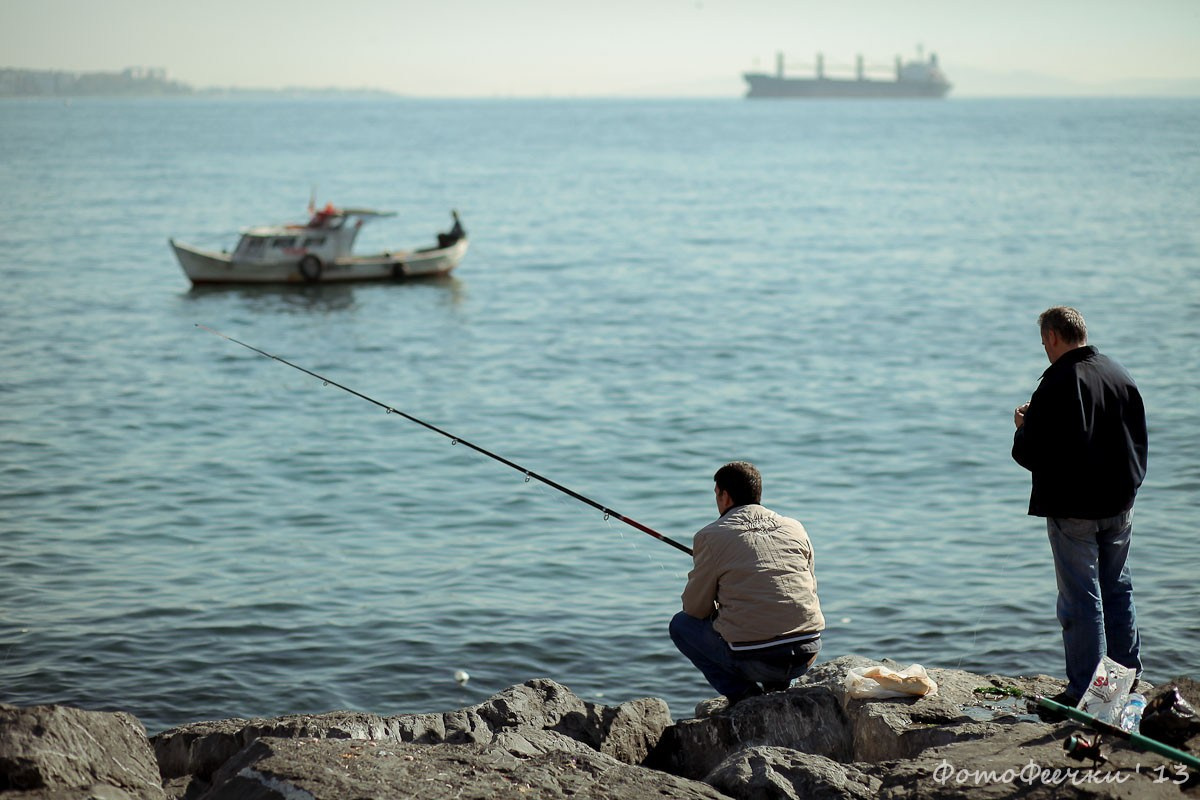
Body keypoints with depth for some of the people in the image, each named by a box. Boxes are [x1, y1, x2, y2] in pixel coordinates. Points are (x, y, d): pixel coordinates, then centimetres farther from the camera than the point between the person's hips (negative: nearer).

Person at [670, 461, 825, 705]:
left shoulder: (711, 536, -1)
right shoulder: (794, 528, 12)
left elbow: (695, 608, 4)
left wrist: (719, 609, 29)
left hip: (754, 659, -5)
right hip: (808, 653, 5)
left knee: (681, 625, 21)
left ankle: (742, 692, 5)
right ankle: (778, 685, 16)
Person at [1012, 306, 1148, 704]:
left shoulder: (1058, 384, -18)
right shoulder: (1121, 376, 5)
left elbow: (1033, 454, -17)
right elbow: (1138, 442, 13)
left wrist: (1022, 427, 0)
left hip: (1073, 509, -7)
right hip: (1119, 505, 7)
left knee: (1081, 599, -1)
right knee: (1118, 589, 18)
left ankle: (1084, 691, 2)